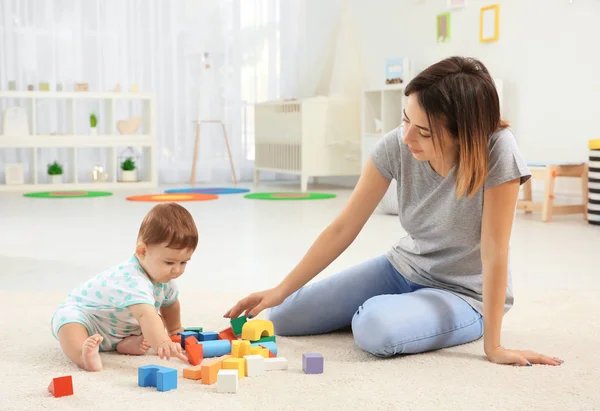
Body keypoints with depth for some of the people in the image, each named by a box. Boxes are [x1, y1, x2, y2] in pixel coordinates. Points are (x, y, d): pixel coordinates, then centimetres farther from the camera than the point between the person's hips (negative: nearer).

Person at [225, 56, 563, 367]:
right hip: (403, 268, 5)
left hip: (464, 294, -4)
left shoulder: (497, 151, -30)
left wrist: (493, 345, -25)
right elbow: (343, 228, -12)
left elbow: (494, 253, -26)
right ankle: (393, 306, 20)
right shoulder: (396, 145, -18)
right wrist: (281, 290, -15)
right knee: (283, 317, 0)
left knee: (375, 328, -35)